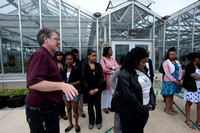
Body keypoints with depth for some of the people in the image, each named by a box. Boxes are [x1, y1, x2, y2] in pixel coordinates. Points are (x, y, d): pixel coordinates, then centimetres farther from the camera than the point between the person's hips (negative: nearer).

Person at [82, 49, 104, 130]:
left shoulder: (98, 65, 1)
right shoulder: (84, 66, -3)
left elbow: (101, 77, 0)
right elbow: (84, 79, -5)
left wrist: (97, 88, -6)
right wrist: (89, 90, -9)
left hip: (97, 88, 1)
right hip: (88, 89, 0)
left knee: (98, 105, 6)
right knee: (90, 105, 11)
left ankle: (99, 121, 27)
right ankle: (91, 122, 31)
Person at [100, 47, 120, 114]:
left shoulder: (113, 59, 12)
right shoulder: (102, 60, -7)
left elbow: (118, 67, 3)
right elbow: (104, 69, -18)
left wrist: (111, 67, -14)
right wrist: (113, 70, -8)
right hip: (106, 78, -5)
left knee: (111, 92, 12)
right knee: (105, 93, 1)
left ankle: (110, 105, 27)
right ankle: (105, 107, 17)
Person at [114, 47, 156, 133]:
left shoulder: (142, 72, 4)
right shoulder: (124, 75, -21)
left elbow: (150, 88, 7)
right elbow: (130, 97, -22)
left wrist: (151, 104, -5)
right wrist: (143, 109, -12)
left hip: (145, 112, 7)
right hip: (130, 114, -6)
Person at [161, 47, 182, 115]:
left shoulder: (177, 62, 10)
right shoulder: (166, 62, -9)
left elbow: (180, 71, 6)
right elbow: (167, 73, -14)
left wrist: (178, 80, -8)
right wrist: (174, 80, -15)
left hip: (176, 81, 5)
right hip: (169, 81, -5)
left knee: (172, 94, 15)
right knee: (168, 94, 2)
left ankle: (171, 107, 28)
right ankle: (167, 108, 14)